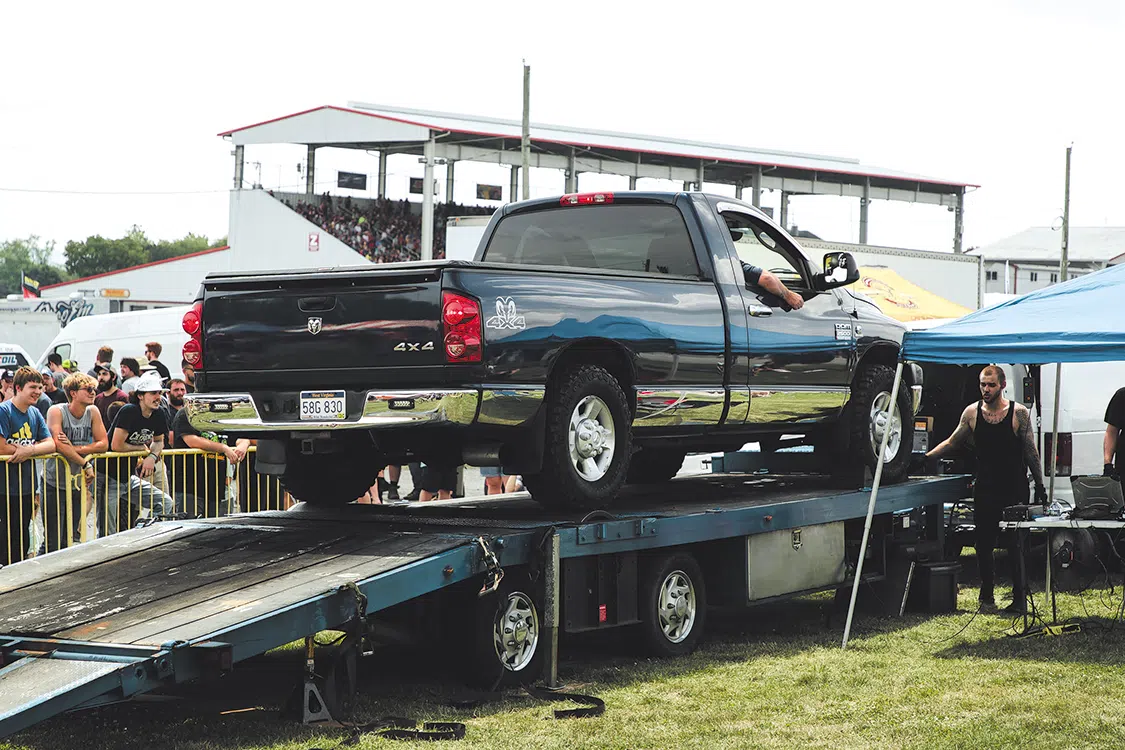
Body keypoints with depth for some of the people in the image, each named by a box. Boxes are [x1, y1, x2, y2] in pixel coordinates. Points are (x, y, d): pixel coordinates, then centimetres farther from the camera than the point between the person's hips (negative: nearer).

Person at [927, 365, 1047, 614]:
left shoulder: (1019, 413, -3)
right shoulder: (972, 413, 2)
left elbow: (1030, 452, 2)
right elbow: (952, 442, 13)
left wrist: (1039, 484, 1)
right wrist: (925, 457, 5)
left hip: (1015, 491, -2)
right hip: (985, 490, 2)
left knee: (1016, 546, 1)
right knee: (984, 545, 4)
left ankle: (1019, 599, 10)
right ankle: (987, 597, 16)